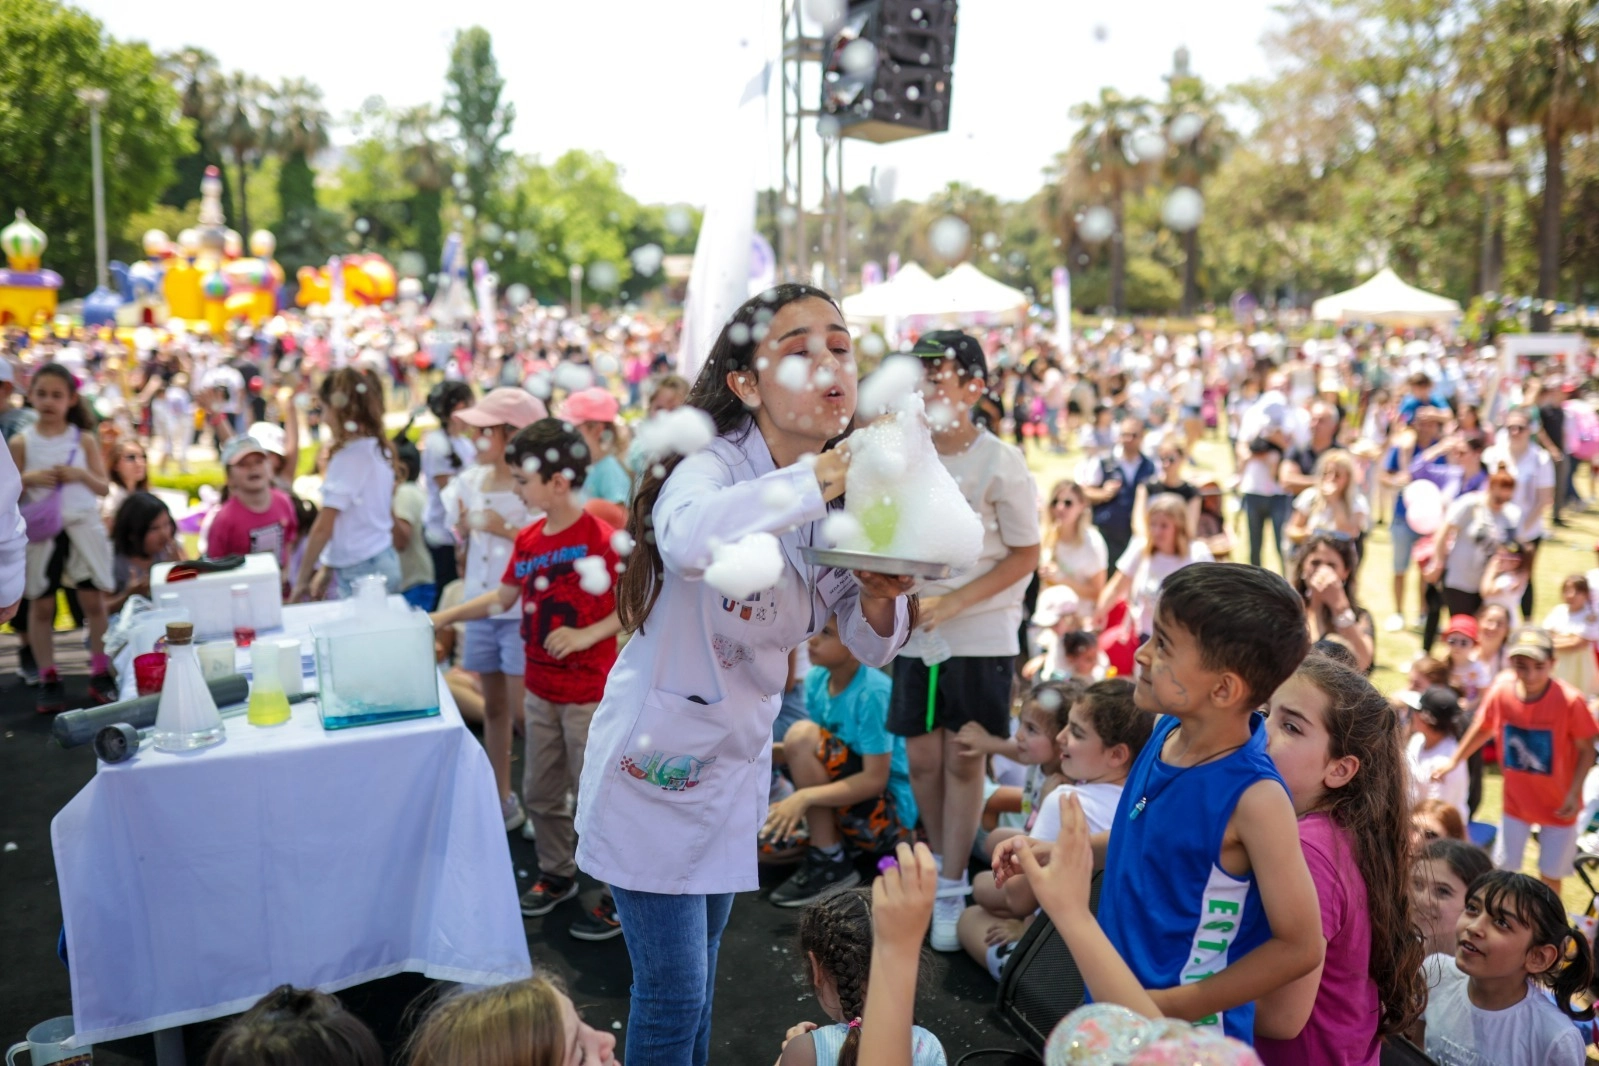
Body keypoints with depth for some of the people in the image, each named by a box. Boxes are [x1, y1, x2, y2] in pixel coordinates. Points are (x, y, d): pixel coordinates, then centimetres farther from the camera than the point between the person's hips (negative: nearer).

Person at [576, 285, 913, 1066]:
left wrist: (880, 597, -19)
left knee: (697, 979, 22)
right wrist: (817, 480, -41)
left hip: (736, 763, 6)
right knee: (671, 993, 3)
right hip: (655, 761, -6)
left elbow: (872, 646, 2)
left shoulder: (843, 494, -3)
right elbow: (688, 539, -48)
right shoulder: (715, 465, -22)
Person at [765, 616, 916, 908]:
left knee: (802, 734, -23)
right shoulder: (816, 679, 0)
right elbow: (812, 759, 4)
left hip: (890, 814, -8)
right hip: (849, 811, 8)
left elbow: (876, 780, -24)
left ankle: (829, 862, -13)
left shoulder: (873, 692, -22)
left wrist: (805, 797, -33)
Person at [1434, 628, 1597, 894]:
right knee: (1503, 868, 13)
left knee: (1551, 875, 12)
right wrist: (1453, 761, 7)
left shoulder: (1570, 701, -24)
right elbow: (1481, 729, 2)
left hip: (1558, 805, -2)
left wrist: (1574, 793, -21)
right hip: (1516, 800, 2)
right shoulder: (1500, 693, -17)